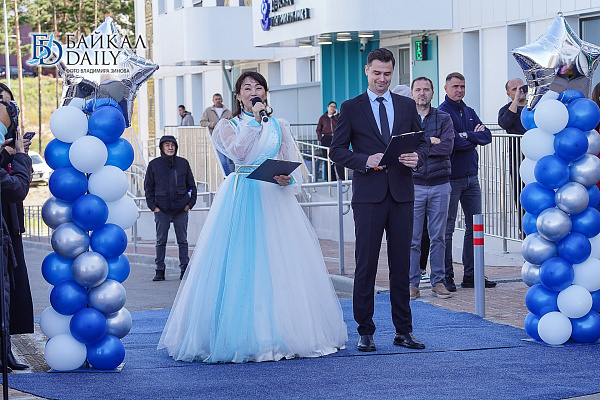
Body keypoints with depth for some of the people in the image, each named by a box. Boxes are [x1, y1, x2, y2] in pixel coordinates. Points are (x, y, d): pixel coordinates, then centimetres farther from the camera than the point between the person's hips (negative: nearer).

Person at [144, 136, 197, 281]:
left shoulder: (183, 163, 4)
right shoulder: (154, 164, 2)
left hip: (181, 209, 1)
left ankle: (184, 270, 9)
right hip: (161, 209, 0)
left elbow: (191, 185, 10)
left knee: (182, 240, 3)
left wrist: (190, 203, 1)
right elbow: (148, 187, 6)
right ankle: (160, 271, 7)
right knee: (161, 241, 2)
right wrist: (152, 206, -2)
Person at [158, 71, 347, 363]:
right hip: (241, 199, -2)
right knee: (241, 261, -8)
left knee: (279, 263, -2)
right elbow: (238, 152, -11)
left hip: (275, 198, 2)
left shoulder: (279, 126, 14)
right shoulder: (229, 126, 8)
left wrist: (287, 179, -8)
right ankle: (244, 336, -5)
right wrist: (254, 121, -9)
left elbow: (291, 163, 12)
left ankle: (280, 335, 5)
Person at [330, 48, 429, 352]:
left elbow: (422, 142, 13)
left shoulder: (407, 106, 13)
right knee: (366, 265, -2)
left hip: (401, 194, 2)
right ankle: (365, 332, 5)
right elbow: (337, 150, 2)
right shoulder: (351, 108, 6)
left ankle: (403, 331, 12)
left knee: (401, 264, 5)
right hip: (368, 194, -2)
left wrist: (417, 156, -9)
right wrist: (365, 161, -13)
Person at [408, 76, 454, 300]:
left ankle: (438, 282, 13)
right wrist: (429, 142, -12)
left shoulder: (443, 118, 7)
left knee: (438, 237, 5)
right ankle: (412, 284, 5)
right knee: (412, 238, -2)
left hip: (439, 185, 1)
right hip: (413, 185, -1)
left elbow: (447, 147, -8)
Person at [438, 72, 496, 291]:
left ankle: (471, 275, 14)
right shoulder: (442, 113, -7)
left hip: (471, 177, 7)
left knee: (474, 227, 8)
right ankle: (446, 276, 3)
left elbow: (487, 136, 4)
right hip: (451, 178, -7)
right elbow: (454, 141, -19)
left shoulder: (469, 112, 15)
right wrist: (475, 136, -4)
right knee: (447, 229, -2)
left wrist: (468, 136, -11)